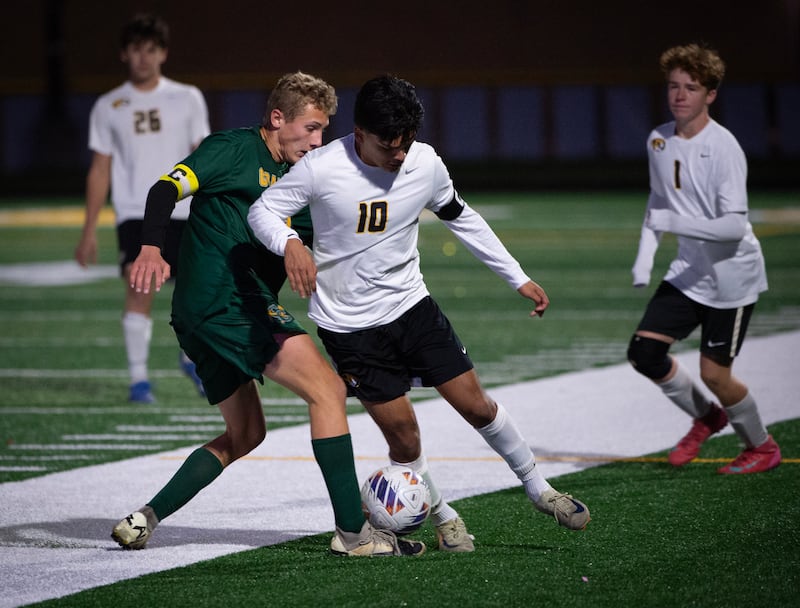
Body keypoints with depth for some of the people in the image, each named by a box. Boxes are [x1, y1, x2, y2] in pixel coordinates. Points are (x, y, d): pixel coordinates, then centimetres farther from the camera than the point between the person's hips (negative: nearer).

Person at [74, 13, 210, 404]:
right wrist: (89, 230, 5)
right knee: (140, 288, -17)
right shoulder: (108, 107, 7)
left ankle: (190, 357, 31)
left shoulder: (187, 99, 6)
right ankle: (138, 379, -11)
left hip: (183, 213, 1)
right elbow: (100, 170, 9)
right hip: (134, 214, -1)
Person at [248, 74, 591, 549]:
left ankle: (539, 490, 23)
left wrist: (519, 278, 12)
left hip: (412, 305, 3)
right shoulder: (323, 168, -20)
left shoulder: (425, 164, -8)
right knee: (404, 438, -3)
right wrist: (290, 244, -35)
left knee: (477, 405, 3)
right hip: (350, 326, -3)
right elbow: (262, 210, -12)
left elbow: (462, 219, 9)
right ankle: (443, 518, 21)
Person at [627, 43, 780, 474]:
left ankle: (762, 447, 22)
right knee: (644, 353, -3)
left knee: (714, 374, -4)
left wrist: (675, 222, -35)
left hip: (732, 276, -7)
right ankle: (705, 418, 23)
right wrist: (644, 255, 7)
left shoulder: (723, 147, -21)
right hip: (688, 273, 7)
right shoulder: (659, 140, 1)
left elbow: (735, 226, -27)